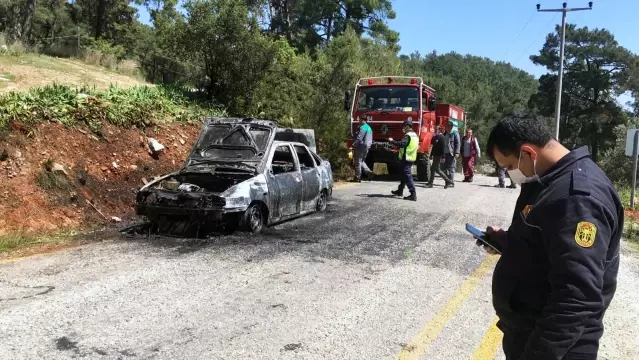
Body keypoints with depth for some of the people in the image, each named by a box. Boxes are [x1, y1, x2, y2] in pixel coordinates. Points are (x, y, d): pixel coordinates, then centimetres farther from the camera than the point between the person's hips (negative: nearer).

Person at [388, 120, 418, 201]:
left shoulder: (408, 135, -16)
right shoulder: (415, 135, 15)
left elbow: (402, 144, -29)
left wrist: (392, 141, -19)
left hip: (406, 158, -10)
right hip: (411, 158, 10)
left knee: (407, 176, -10)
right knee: (404, 175, 21)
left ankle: (413, 194, -15)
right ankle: (400, 191, 35)